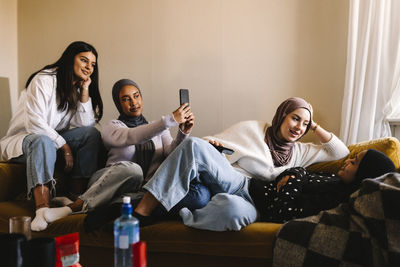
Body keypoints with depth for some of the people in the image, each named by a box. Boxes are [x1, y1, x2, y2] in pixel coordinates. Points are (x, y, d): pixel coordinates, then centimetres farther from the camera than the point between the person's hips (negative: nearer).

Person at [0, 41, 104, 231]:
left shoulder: (79, 88, 7)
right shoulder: (44, 80, -14)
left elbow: (86, 125, -6)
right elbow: (34, 123, -24)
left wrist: (85, 91, -10)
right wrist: (64, 145, -25)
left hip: (54, 138, 6)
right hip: (24, 138, -6)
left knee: (92, 134, -19)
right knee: (43, 141, -41)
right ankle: (42, 208, -55)